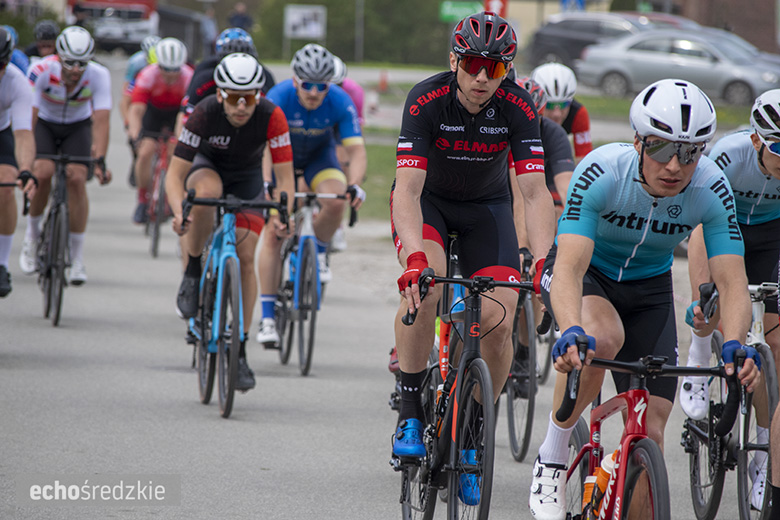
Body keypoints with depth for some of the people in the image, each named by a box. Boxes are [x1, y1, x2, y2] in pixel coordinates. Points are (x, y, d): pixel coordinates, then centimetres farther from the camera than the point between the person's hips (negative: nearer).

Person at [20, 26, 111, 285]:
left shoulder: (99, 75, -28)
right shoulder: (41, 71, -31)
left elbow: (100, 121, -32)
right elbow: (29, 116, -32)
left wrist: (100, 161, -42)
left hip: (77, 126, 1)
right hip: (44, 123, -1)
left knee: (77, 179, -18)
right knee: (43, 174, -25)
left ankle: (77, 258, -11)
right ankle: (32, 235, 2)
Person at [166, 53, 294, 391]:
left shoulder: (271, 117, -30)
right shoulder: (204, 114, -32)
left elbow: (285, 177, -27)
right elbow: (175, 175, -30)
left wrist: (280, 215, -45)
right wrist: (179, 211, -49)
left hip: (247, 179, 1)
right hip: (207, 168, -1)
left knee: (245, 258, -11)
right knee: (207, 193, -38)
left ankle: (240, 351, -2)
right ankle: (192, 275, -17)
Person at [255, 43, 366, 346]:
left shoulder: (340, 102, -27)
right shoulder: (279, 98, -31)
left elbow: (356, 149, -31)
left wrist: (355, 184, -50)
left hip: (319, 155, 1)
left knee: (335, 203, -31)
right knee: (273, 233, -12)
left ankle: (318, 253, 1)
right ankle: (267, 317, -7)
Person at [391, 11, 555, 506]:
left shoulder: (519, 108, -25)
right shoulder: (426, 101, -29)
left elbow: (535, 191, -30)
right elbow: (407, 189, -36)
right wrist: (414, 256, -53)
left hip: (486, 205, 2)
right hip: (427, 199, -2)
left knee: (499, 323, -13)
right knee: (425, 285, -32)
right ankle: (411, 413, -16)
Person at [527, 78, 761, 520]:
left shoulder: (712, 189, -25)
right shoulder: (601, 172, -33)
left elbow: (733, 283, -28)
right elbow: (569, 267, -41)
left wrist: (734, 345, -49)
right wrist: (572, 332, -60)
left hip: (649, 288, 3)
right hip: (586, 273, -3)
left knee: (650, 433, -7)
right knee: (604, 337, -37)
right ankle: (553, 457, -17)